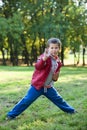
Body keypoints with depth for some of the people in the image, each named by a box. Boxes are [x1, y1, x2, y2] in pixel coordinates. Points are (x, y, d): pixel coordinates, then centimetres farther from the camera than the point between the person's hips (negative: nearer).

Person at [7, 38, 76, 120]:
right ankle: (12, 114, 4)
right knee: (27, 100, -6)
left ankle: (70, 110, 38)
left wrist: (55, 78, -6)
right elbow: (38, 67, -39)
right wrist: (44, 58, -57)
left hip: (48, 86, 6)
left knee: (58, 99, 17)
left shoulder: (58, 62, 3)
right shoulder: (44, 57, -19)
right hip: (37, 85, -6)